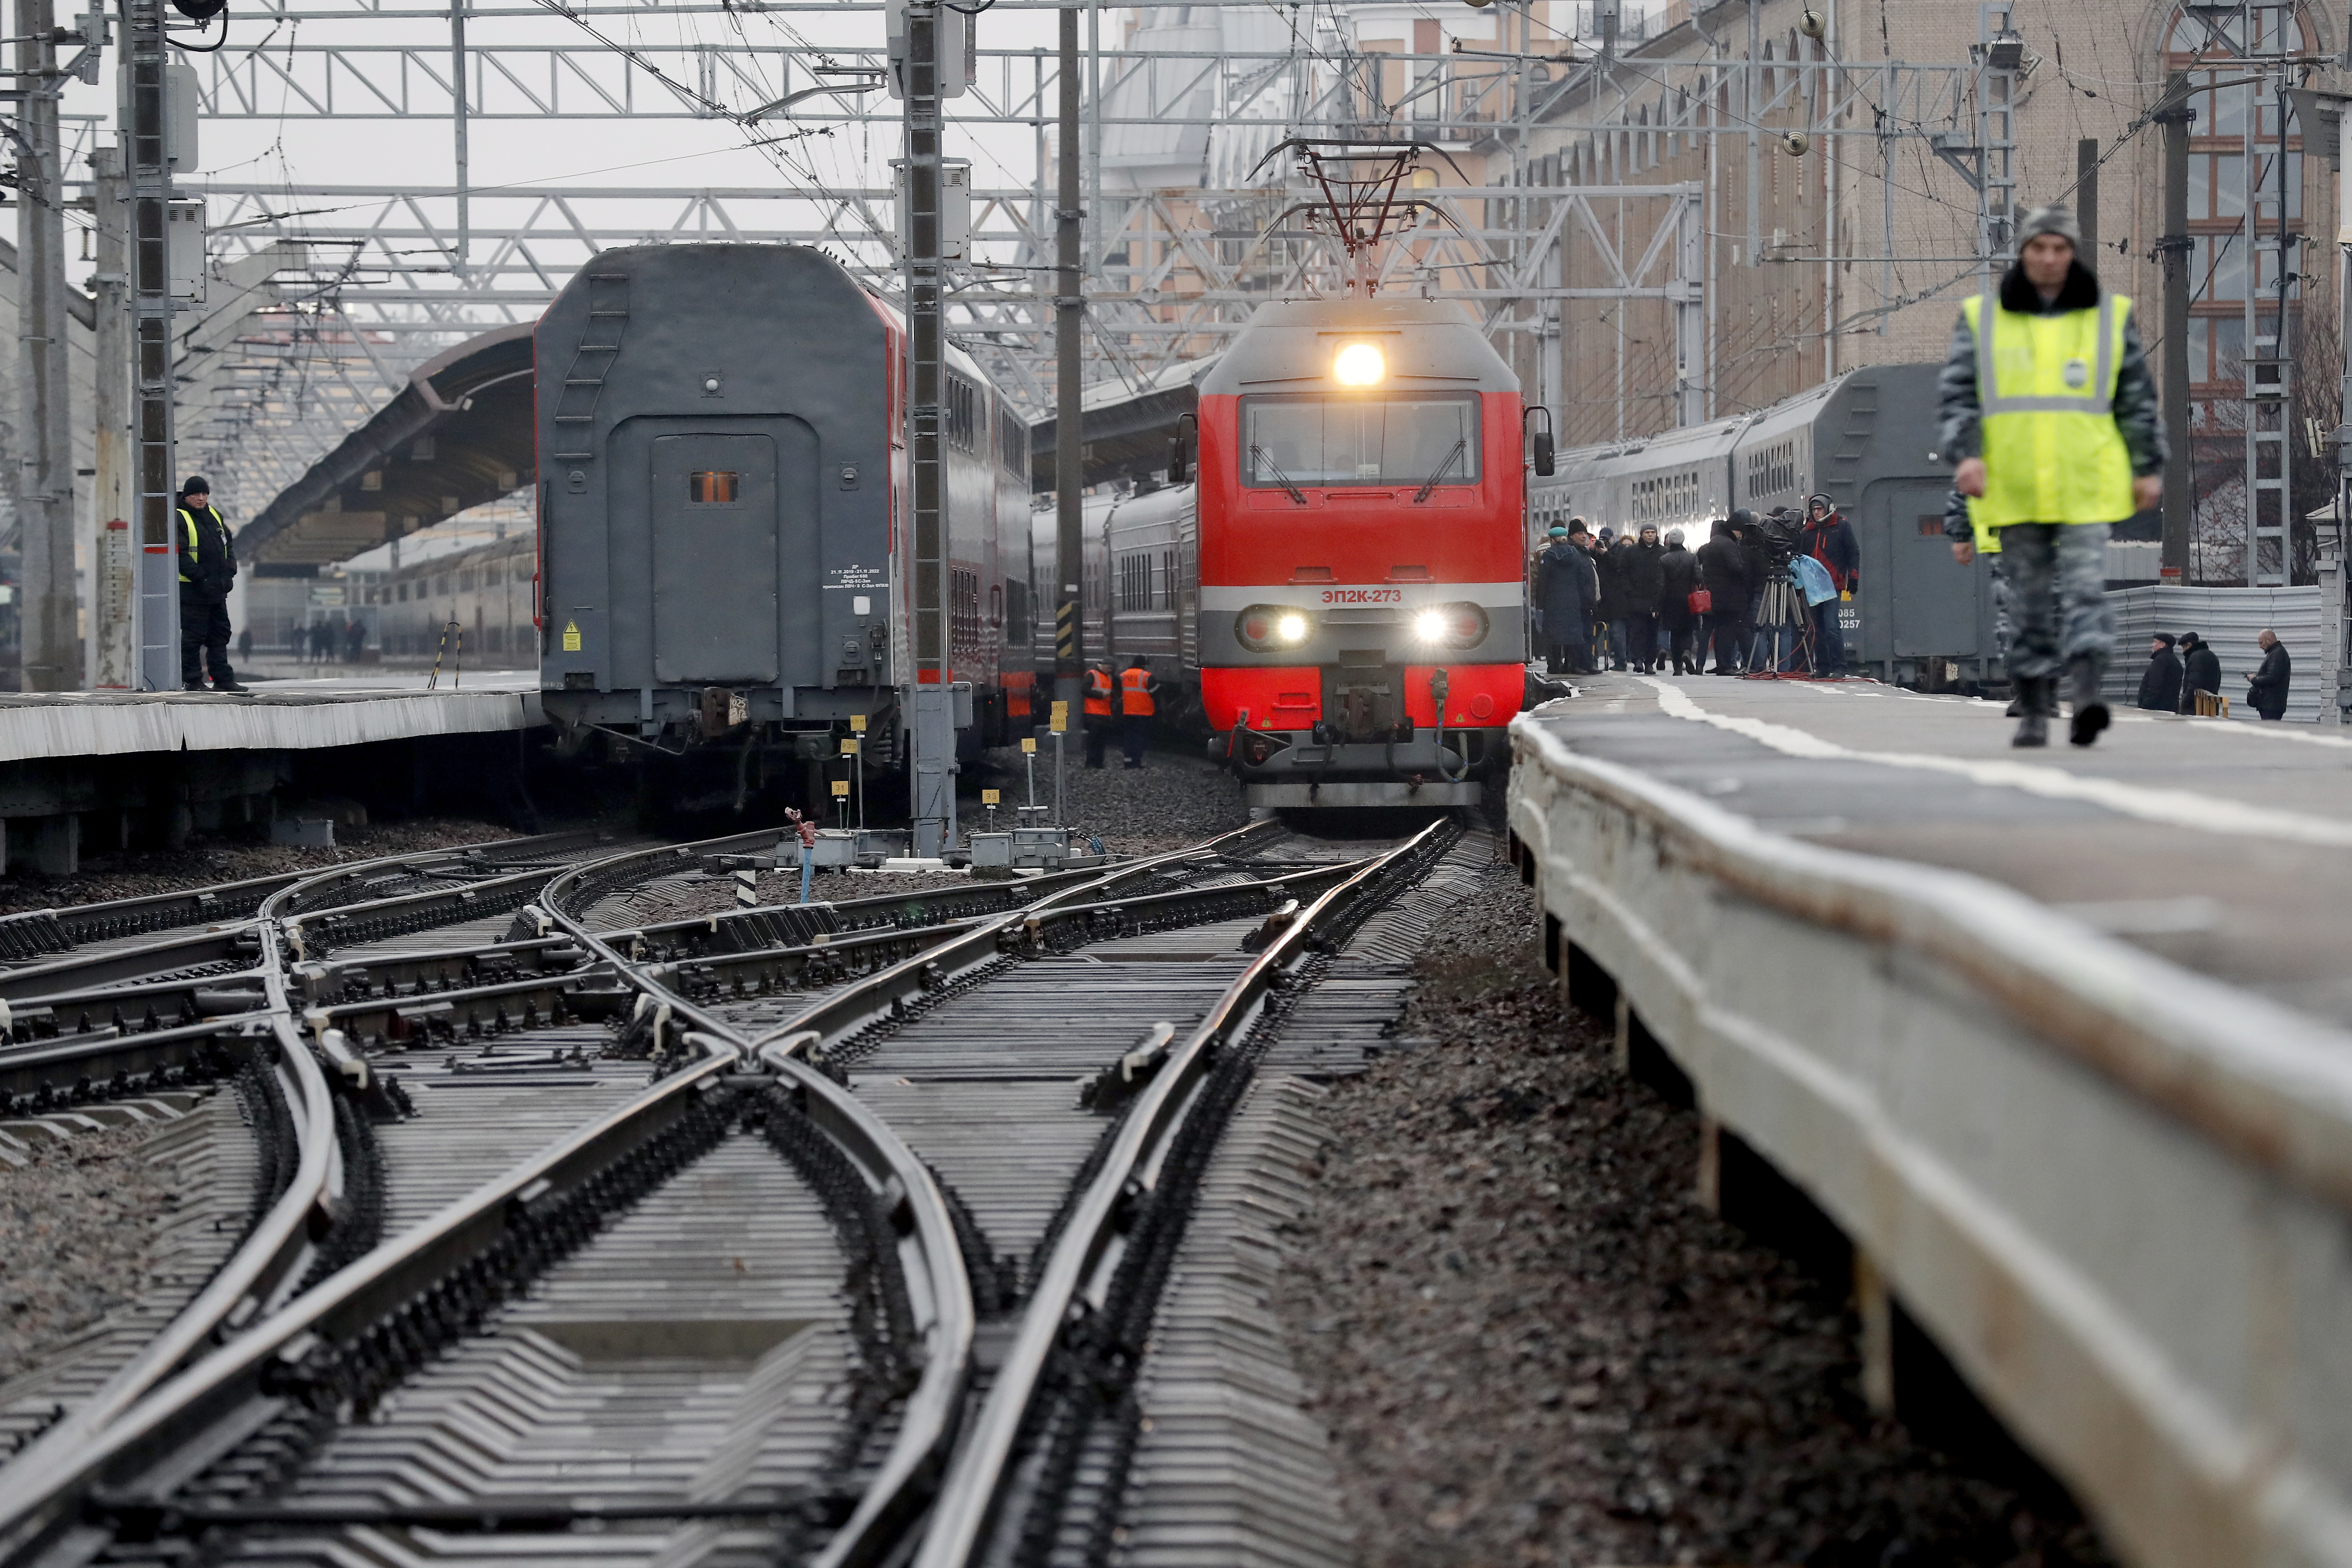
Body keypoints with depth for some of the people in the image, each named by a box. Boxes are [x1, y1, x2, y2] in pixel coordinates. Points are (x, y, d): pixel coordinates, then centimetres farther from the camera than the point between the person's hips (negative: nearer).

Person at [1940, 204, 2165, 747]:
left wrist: (2149, 468, 8)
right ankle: (2034, 712, 10)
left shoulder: (2110, 316, 9)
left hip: (2086, 485, -1)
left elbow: (2138, 397, 12)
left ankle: (2085, 698, -23)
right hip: (2014, 488, 1)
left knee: (2085, 589, -14)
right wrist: (1965, 454, -10)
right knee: (2029, 600, 4)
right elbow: (1957, 393, 5)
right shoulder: (1982, 319, 9)